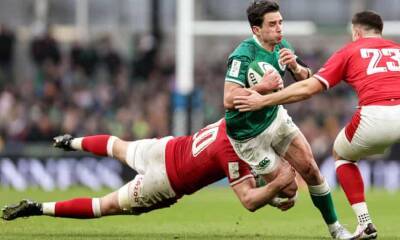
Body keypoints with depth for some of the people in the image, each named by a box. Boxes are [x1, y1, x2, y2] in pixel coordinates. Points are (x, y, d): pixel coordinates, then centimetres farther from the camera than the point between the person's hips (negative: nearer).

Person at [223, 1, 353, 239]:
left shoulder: (282, 46, -3)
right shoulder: (243, 55, -27)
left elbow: (308, 81, 3)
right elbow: (229, 99, -33)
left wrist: (296, 67, -18)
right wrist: (263, 87, -38)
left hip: (276, 117, 7)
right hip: (250, 135, -7)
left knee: (309, 167, -2)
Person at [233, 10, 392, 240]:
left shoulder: (350, 51, 17)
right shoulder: (395, 48, 25)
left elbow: (308, 88, 13)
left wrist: (263, 100, 20)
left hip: (375, 116, -2)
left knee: (341, 154, 28)